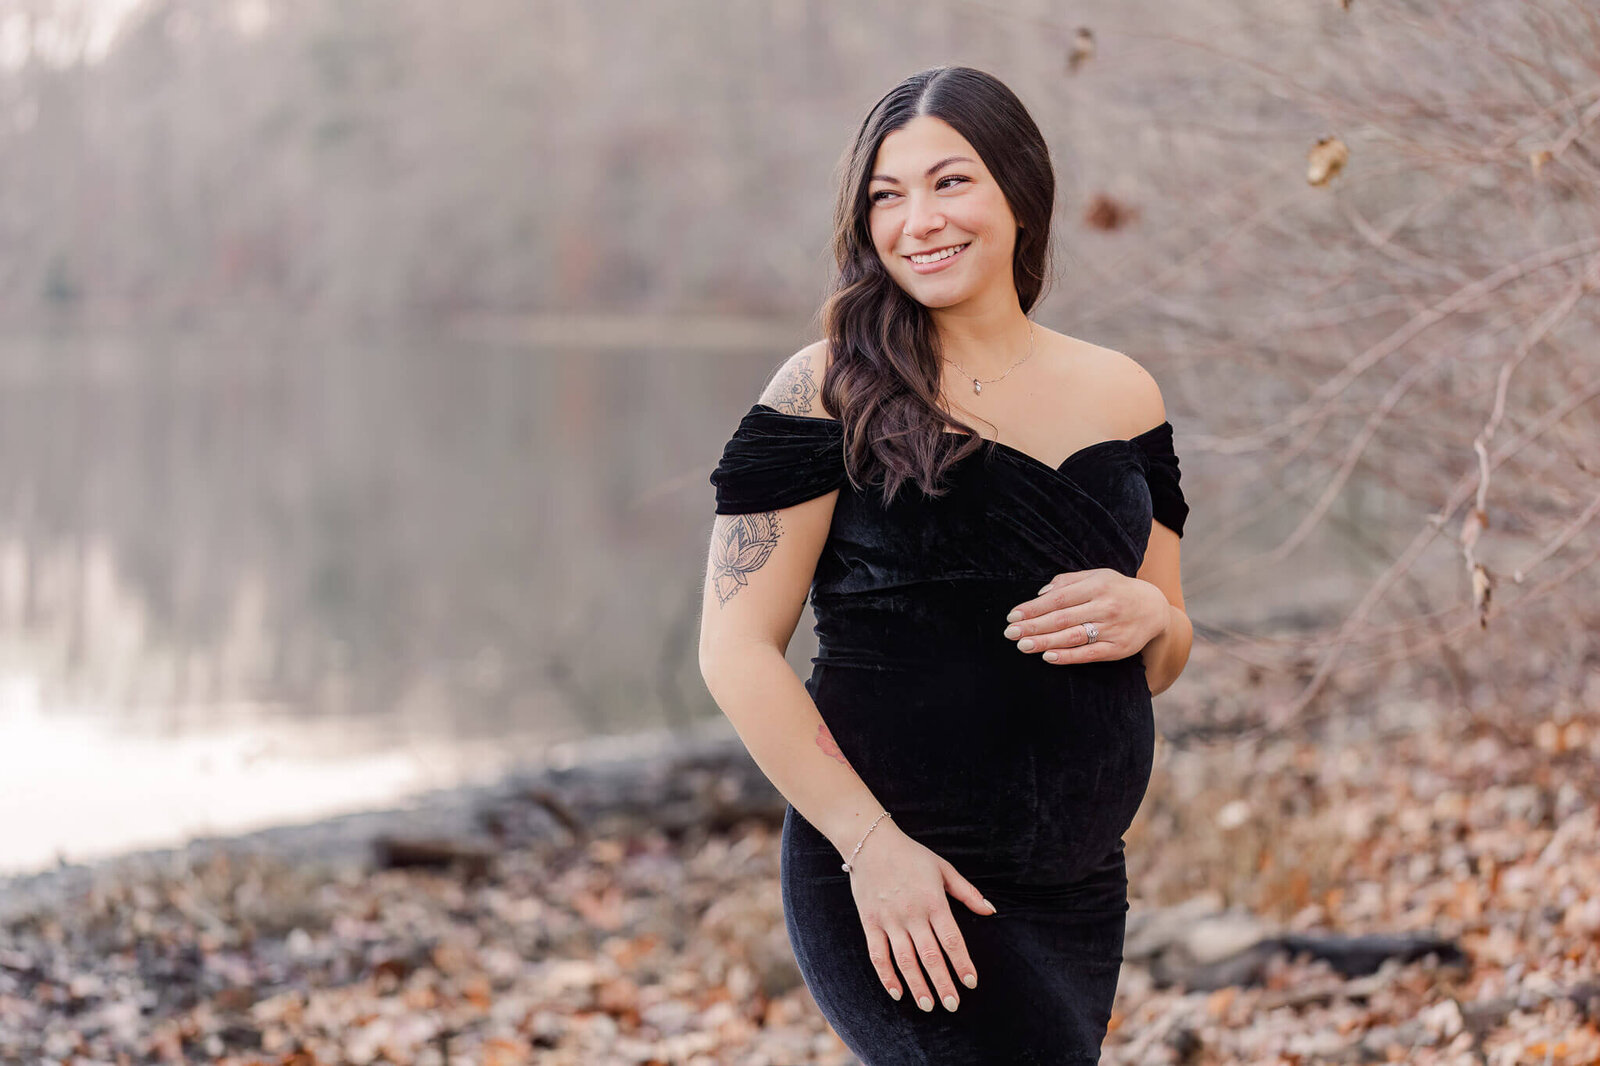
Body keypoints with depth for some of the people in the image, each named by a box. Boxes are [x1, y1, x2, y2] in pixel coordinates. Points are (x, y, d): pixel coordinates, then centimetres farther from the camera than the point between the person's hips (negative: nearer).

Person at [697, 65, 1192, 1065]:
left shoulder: (1119, 394, 10)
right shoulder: (832, 390, -4)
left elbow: (1163, 663, 17)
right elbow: (739, 647, -9)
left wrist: (1147, 617, -6)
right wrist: (868, 842, -17)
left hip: (1078, 893, 5)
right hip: (894, 887, -5)